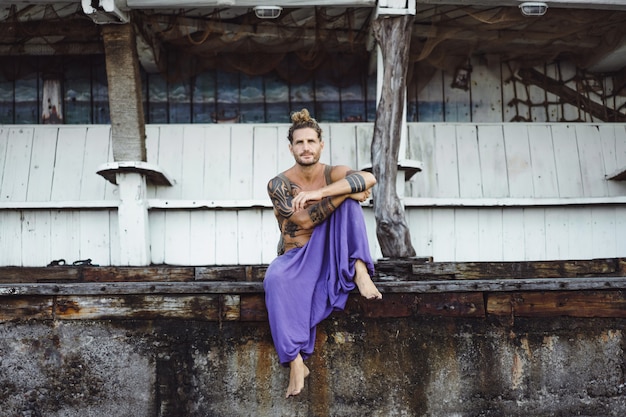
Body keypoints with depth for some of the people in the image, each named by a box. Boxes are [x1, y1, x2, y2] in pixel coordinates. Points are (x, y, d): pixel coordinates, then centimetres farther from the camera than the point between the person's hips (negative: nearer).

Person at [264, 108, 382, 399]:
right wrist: (348, 191, -23)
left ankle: (360, 271, -27)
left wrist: (318, 193, -34)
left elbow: (369, 178, -26)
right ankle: (295, 361, -34)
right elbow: (304, 221, -21)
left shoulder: (334, 174, -3)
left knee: (348, 199, -20)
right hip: (296, 260, -1)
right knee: (275, 279, -37)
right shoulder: (278, 184, -6)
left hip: (331, 256, 1)